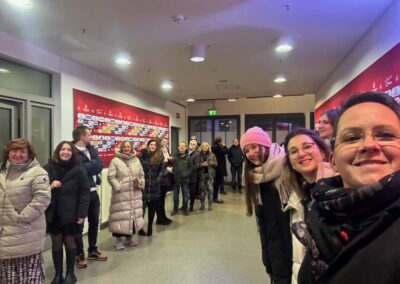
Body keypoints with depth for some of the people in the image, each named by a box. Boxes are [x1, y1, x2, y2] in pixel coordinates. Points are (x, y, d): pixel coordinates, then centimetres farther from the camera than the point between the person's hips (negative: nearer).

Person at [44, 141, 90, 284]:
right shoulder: (48, 168, -1)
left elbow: (84, 193, -8)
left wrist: (82, 214, -12)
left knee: (69, 241, 10)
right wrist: (50, 186, -15)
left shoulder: (78, 170, -7)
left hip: (70, 213, -2)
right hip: (53, 213, 2)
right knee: (56, 243, 11)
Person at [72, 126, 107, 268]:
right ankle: (79, 254, 22)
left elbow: (100, 166, -2)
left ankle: (93, 250, 35)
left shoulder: (91, 149, 10)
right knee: (79, 224, 7)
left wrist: (89, 166, -14)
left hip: (93, 191, 8)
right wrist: (93, 164, -13)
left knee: (94, 222, 18)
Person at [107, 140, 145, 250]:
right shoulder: (115, 161, -5)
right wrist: (118, 187, -17)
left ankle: (130, 236, 28)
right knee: (121, 215, -3)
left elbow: (141, 175, 15)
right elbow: (111, 177, -10)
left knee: (134, 214, 12)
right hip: (121, 194, -5)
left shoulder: (136, 160, 11)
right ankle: (119, 238, 12)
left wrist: (141, 184, -1)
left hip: (135, 194, 5)